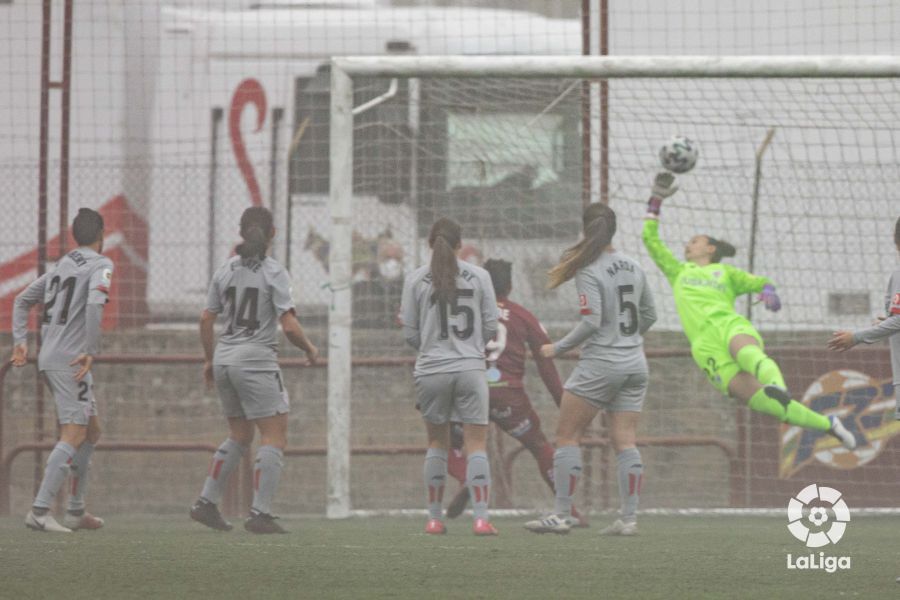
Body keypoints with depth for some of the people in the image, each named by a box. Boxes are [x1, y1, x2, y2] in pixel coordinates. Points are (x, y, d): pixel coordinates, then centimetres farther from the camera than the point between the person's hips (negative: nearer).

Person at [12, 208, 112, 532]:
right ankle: (40, 510, -24)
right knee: (73, 436, -13)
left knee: (91, 432, 18)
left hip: (49, 359, 9)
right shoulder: (100, 265, -6)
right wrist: (91, 351, -21)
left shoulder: (61, 266, 18)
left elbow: (23, 301, 21)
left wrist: (20, 341, 14)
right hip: (70, 360, -9)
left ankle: (76, 511, 19)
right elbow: (95, 303, -24)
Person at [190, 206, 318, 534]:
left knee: (240, 435, 20)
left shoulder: (225, 270, 7)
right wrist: (309, 349, 3)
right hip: (257, 360, -7)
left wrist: (210, 360, 20)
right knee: (275, 436, -2)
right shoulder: (274, 272, -9)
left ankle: (206, 502, 16)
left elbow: (206, 320, 8)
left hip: (225, 359, 7)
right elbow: (289, 326, -15)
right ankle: (260, 513, -10)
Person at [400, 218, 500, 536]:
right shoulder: (479, 276, 1)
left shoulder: (416, 279, 0)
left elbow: (410, 333, 1)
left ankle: (435, 518, 13)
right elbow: (491, 326, 3)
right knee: (477, 443, 0)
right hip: (470, 367, -1)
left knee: (437, 442, 13)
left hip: (431, 369, 1)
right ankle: (481, 518, -10)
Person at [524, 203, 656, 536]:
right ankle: (629, 518, -2)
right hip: (634, 364, 6)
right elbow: (649, 314, 16)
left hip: (600, 365, -6)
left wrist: (558, 348, -11)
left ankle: (562, 515, 0)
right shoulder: (633, 267, 8)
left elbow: (591, 322, -21)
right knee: (624, 440, 4)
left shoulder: (590, 272, -13)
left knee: (567, 436, 3)